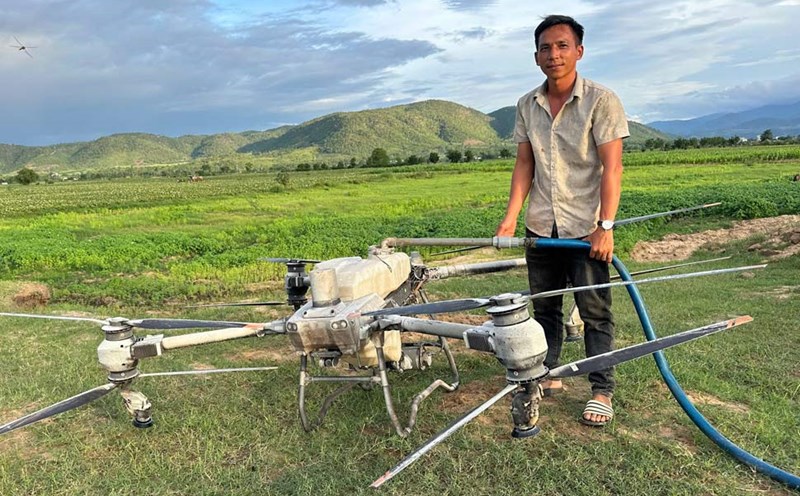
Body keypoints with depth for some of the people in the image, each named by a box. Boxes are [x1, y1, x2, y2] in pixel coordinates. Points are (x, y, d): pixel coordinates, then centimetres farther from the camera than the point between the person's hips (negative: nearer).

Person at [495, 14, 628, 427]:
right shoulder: (527, 106, 5)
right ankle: (547, 375, 29)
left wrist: (605, 227, -20)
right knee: (543, 306, 14)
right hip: (540, 227, 5)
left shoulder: (601, 101, -9)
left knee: (595, 312, 3)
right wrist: (510, 217, -4)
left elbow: (612, 168, -14)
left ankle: (602, 391, 15)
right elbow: (524, 164, 6)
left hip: (586, 228, -4)